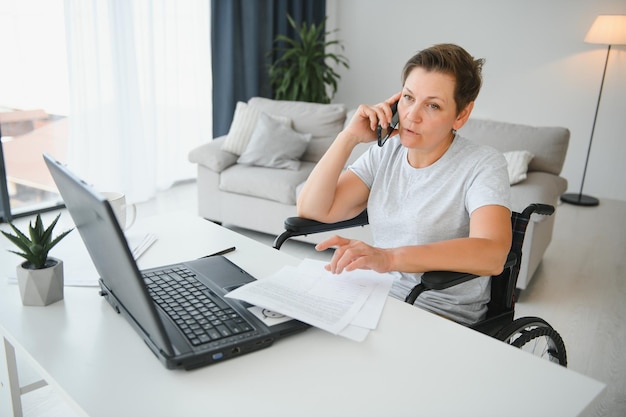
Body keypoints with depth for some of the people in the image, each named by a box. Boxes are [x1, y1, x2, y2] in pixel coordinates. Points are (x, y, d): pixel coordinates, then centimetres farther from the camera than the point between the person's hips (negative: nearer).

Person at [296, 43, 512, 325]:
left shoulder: (482, 165, -11)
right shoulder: (385, 153, 4)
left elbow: (492, 255, -29)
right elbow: (311, 210, -2)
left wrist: (389, 257, -41)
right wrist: (350, 136, -9)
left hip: (445, 320, -4)